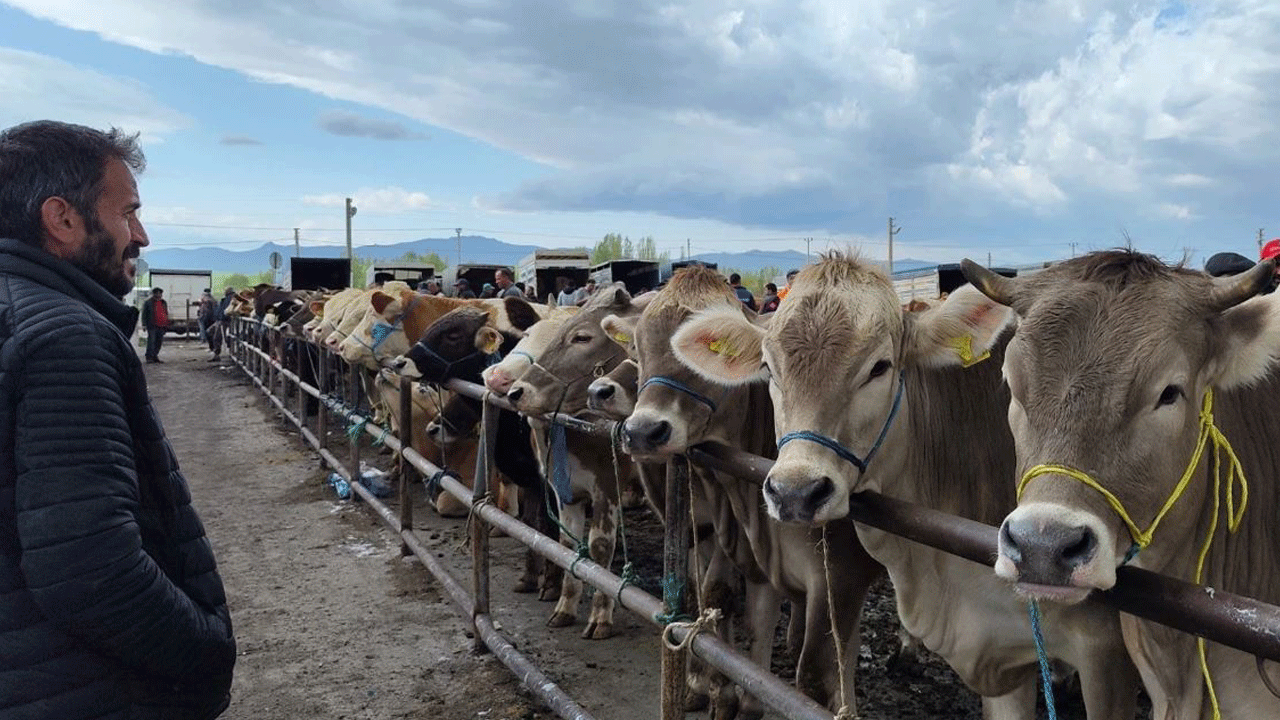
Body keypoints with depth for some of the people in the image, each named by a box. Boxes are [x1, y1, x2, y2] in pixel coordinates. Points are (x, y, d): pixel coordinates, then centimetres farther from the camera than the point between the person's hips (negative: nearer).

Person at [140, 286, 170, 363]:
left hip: (162, 327, 5)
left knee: (159, 342, 7)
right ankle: (149, 357, -8)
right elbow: (144, 314, 1)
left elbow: (166, 314, 23)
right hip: (152, 326, -5)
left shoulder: (164, 303, 17)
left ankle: (155, 357, 16)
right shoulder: (148, 302, 2)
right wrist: (144, 324, -6)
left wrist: (167, 325, 19)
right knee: (151, 341, -10)